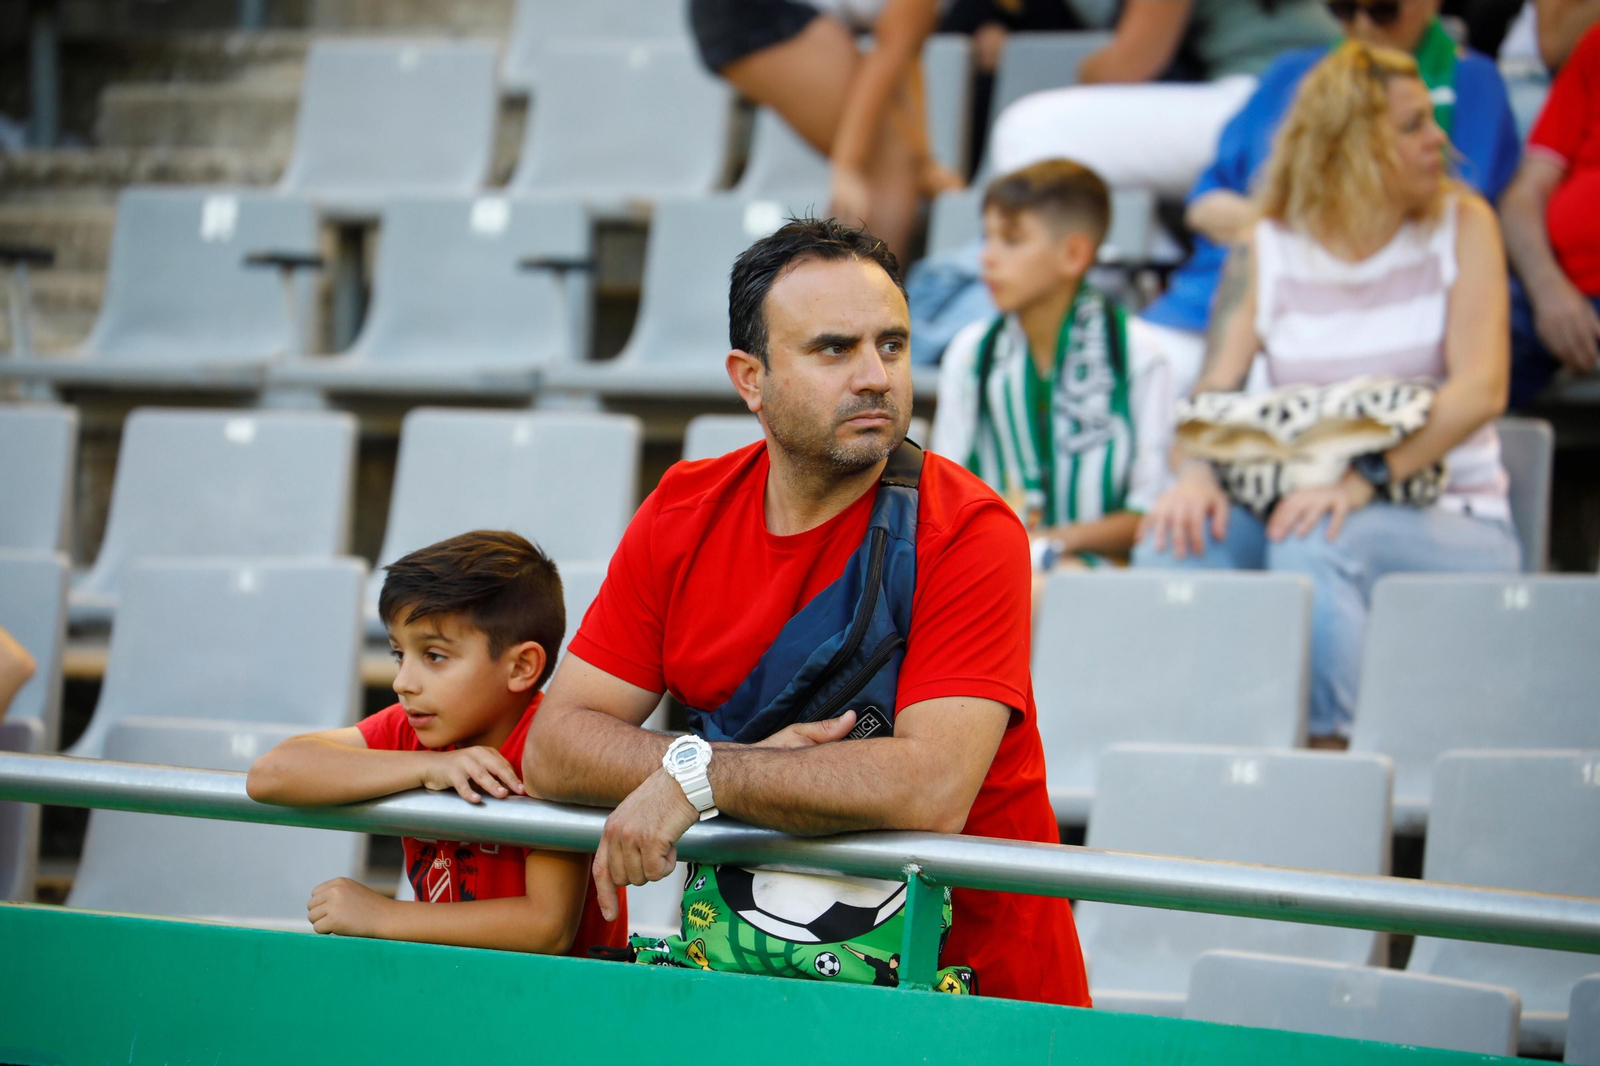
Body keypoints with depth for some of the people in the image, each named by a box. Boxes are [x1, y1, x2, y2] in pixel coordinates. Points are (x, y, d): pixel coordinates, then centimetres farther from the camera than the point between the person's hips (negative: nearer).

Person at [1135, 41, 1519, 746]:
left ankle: (1331, 747, -29)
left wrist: (1366, 478, -25)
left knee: (1313, 547, -35)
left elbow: (1481, 388, -11)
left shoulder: (1461, 226, 2)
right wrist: (1198, 475, -24)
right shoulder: (1267, 250, 8)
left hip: (1450, 521, -2)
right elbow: (1217, 390, 0)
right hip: (1297, 502, 3)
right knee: (1175, 539, -27)